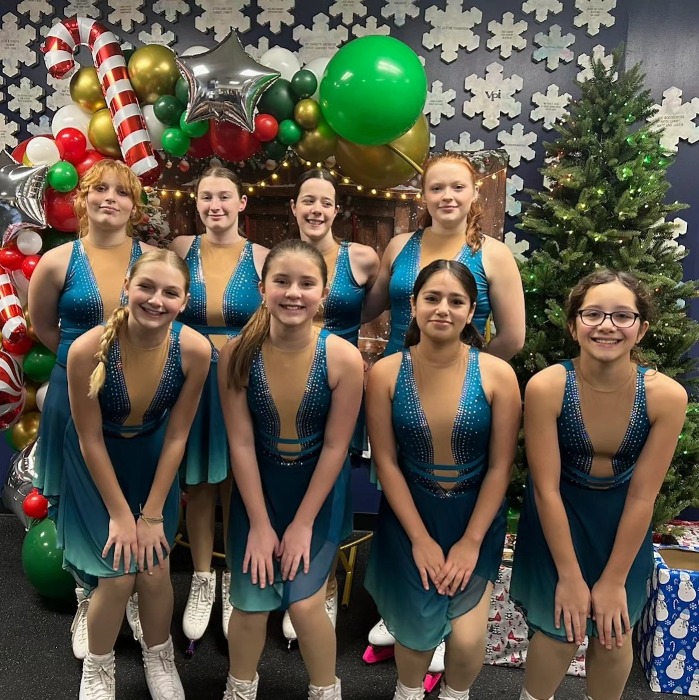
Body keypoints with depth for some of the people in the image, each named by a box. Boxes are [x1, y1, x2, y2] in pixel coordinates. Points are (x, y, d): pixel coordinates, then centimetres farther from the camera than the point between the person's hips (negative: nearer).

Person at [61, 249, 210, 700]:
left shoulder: (194, 350, -24)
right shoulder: (88, 349, -30)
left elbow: (176, 435, -13)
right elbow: (90, 439, -18)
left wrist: (152, 514, -10)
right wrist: (120, 514, -13)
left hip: (152, 457, 2)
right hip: (98, 462, -1)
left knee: (154, 570, -1)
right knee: (117, 575, -7)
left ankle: (159, 658, 31)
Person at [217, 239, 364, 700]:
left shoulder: (344, 359, -22)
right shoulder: (238, 354, -19)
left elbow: (335, 447, -14)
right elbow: (241, 443, -12)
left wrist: (303, 524, -10)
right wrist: (260, 524, -10)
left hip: (320, 486, -1)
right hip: (260, 484, 1)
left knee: (305, 603, -7)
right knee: (251, 602, 3)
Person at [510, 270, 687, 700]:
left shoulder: (666, 395, -22)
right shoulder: (547, 387, -27)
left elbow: (642, 496, -15)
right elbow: (547, 488, -20)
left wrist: (614, 580, -9)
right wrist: (569, 576, -14)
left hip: (621, 519, 2)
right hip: (558, 516, -2)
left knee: (614, 635, 11)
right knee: (560, 632, 4)